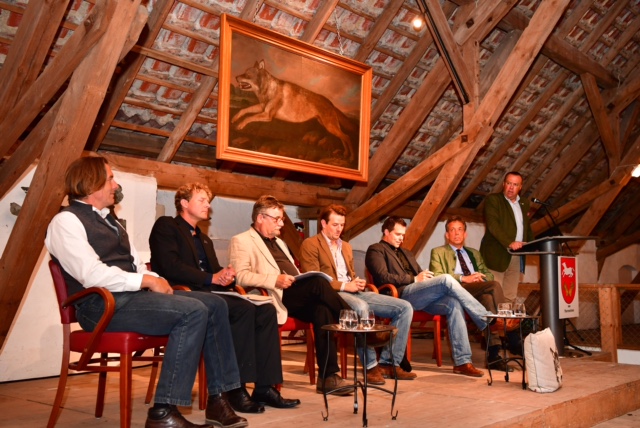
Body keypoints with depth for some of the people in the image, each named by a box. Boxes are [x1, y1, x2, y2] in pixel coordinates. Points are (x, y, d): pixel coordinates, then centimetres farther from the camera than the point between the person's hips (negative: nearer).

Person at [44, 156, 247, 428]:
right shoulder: (66, 221, -5)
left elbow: (135, 265, 21)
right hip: (103, 304, -9)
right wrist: (147, 280, -14)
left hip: (132, 294, 9)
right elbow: (93, 275, -18)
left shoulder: (107, 220, 24)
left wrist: (156, 281, -1)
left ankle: (217, 398, -5)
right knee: (193, 311, -27)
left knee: (215, 305, -5)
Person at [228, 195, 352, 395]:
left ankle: (328, 376, -24)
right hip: (275, 297, -7)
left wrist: (300, 278, 7)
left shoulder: (278, 242, 31)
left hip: (297, 296, 7)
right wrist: (274, 279, -22)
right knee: (319, 282, -30)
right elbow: (241, 276, -10)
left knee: (322, 310, -26)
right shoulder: (241, 241, 5)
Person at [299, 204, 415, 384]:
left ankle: (388, 363, -9)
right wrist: (344, 286, -15)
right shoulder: (310, 245, 2)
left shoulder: (346, 247, 27)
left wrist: (357, 283, 5)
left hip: (355, 293, 8)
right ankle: (371, 366, -29)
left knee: (405, 308, -8)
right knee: (361, 307, -41)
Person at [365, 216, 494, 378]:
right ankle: (488, 320, -17)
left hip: (421, 296, 7)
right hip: (401, 295, -7)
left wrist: (426, 277, 3)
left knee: (453, 304, -23)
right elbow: (383, 277, -8)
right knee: (446, 279, -25)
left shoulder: (406, 253, 35)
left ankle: (462, 362, -23)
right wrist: (414, 279, -12)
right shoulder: (376, 250, 8)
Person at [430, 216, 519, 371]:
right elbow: (436, 277, 2)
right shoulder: (438, 252, 20)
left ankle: (494, 353, -40)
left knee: (487, 296, -36)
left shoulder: (474, 253, 36)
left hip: (479, 293, 4)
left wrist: (481, 277, -2)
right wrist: (463, 278, -12)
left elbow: (489, 274, 25)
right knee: (495, 285, -31)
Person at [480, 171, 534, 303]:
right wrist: (510, 243, -25)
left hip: (517, 257, 6)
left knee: (510, 296, 4)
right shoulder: (493, 199, 0)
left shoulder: (524, 204, 20)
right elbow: (493, 225, -12)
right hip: (497, 255, -6)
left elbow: (527, 227, 24)